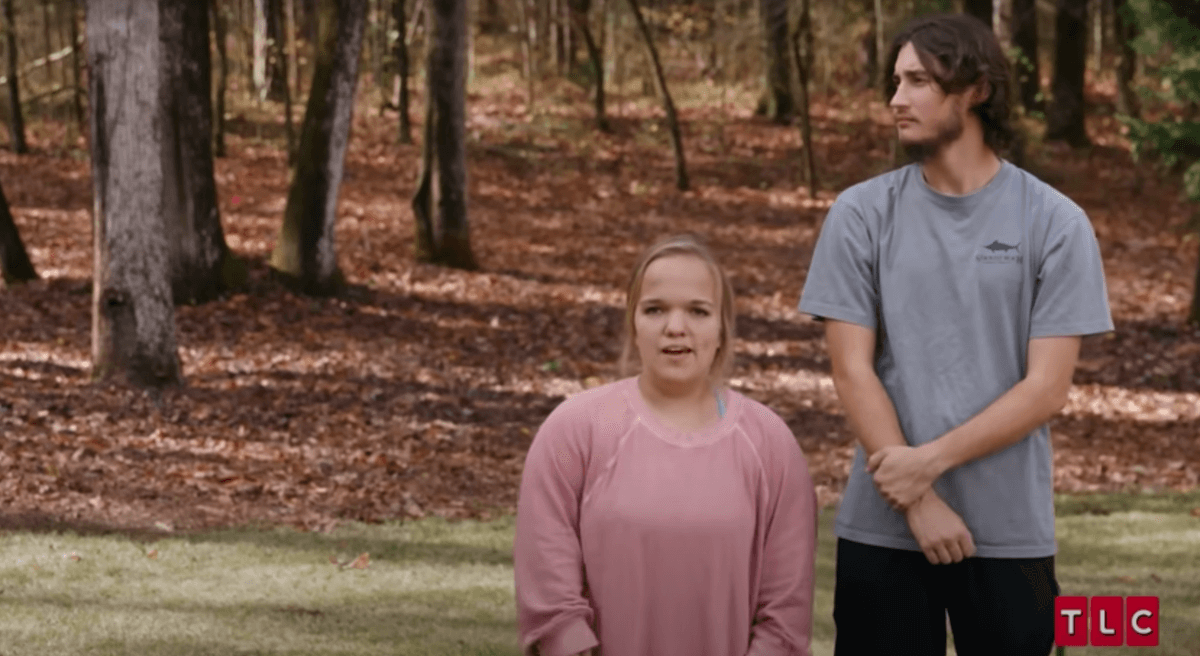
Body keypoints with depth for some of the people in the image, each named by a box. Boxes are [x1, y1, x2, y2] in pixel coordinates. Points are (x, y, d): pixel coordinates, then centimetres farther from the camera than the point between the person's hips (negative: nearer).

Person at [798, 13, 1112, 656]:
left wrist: (931, 461, -14)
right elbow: (853, 372, -3)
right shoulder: (861, 214, 1)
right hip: (880, 528, 1)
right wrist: (918, 504, -10)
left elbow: (1045, 388, -5)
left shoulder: (1055, 224, -2)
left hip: (1010, 531, -1)